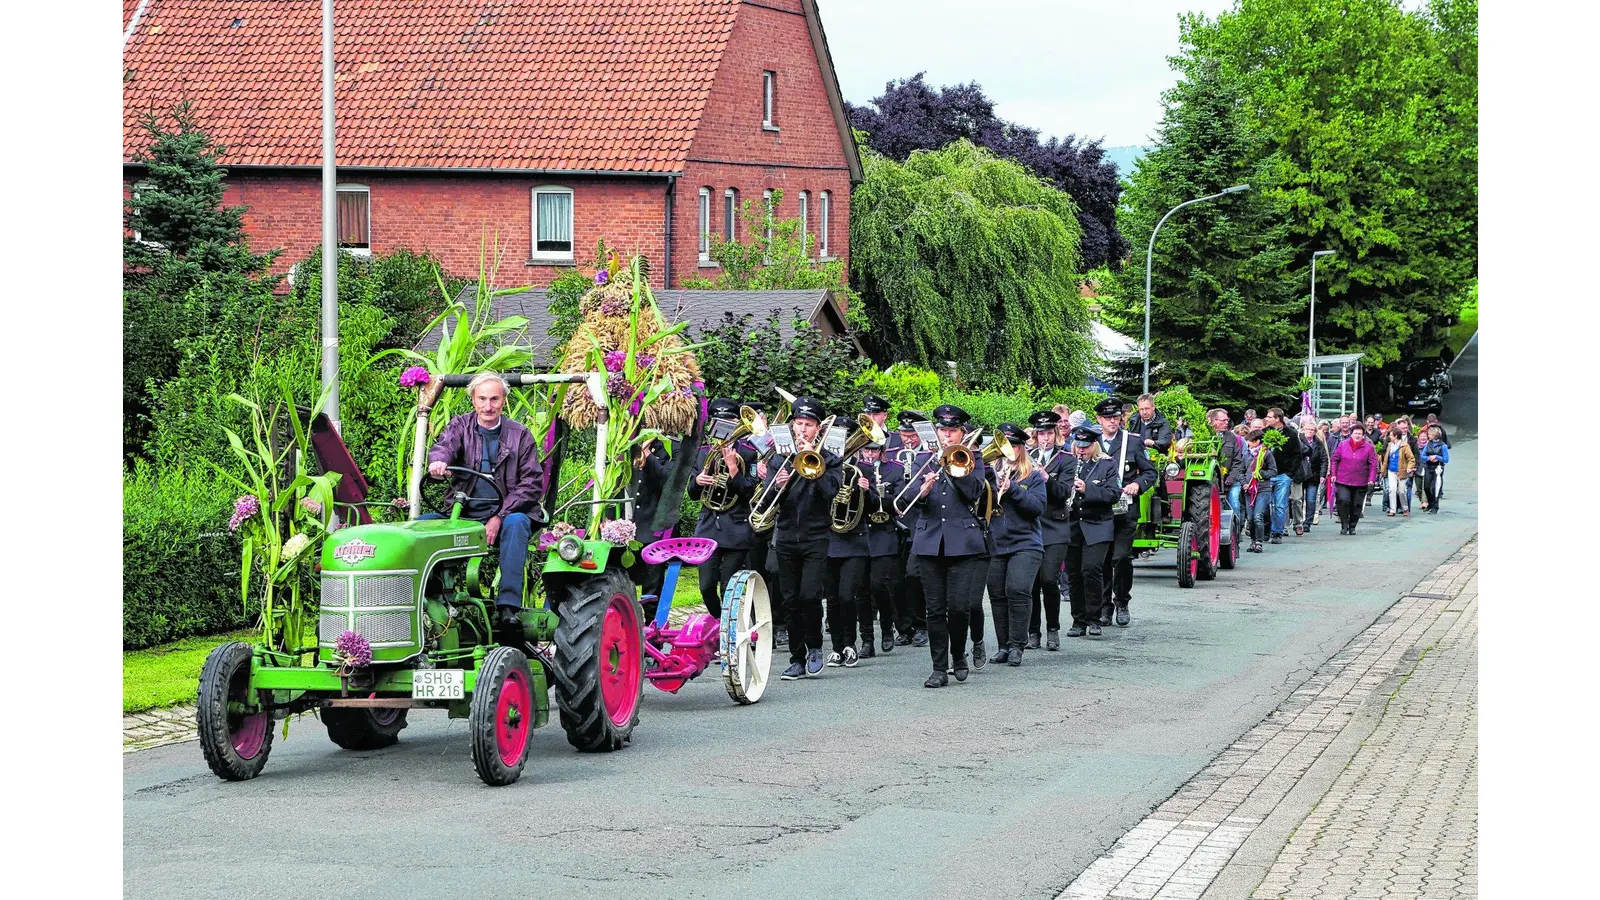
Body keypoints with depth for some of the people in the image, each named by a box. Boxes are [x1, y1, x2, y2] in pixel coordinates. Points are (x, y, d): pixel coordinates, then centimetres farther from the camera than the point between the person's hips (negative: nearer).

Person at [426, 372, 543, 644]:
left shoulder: (520, 435, 6)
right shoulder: (461, 426, 11)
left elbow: (531, 484, 1)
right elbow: (444, 445, -12)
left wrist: (500, 517, -13)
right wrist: (437, 461, -39)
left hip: (506, 512, -2)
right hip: (463, 514, 2)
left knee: (517, 523, -36)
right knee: (421, 524, -22)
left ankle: (509, 605, -43)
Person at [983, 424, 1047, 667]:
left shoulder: (1033, 477, 6)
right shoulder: (990, 472, 11)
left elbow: (1037, 507, -8)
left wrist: (1012, 488, -16)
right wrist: (991, 480, -14)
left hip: (1025, 544, -3)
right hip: (994, 544, 3)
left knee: (1018, 590, -17)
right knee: (997, 595, 3)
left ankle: (1017, 646, -8)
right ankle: (1003, 646, 13)